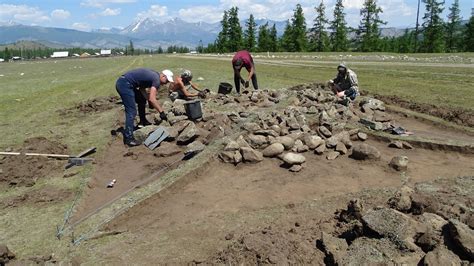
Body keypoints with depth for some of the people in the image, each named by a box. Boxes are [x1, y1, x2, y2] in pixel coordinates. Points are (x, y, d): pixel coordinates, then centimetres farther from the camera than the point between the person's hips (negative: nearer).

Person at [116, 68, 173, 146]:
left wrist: (149, 101, 6)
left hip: (123, 83, 10)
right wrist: (161, 112, -13)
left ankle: (143, 122, 37)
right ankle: (128, 138, -15)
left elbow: (142, 88, 16)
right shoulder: (156, 79, -12)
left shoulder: (153, 75, 16)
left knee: (142, 100, 25)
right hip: (124, 85, -10)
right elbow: (152, 99, -20)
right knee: (132, 112, -13)